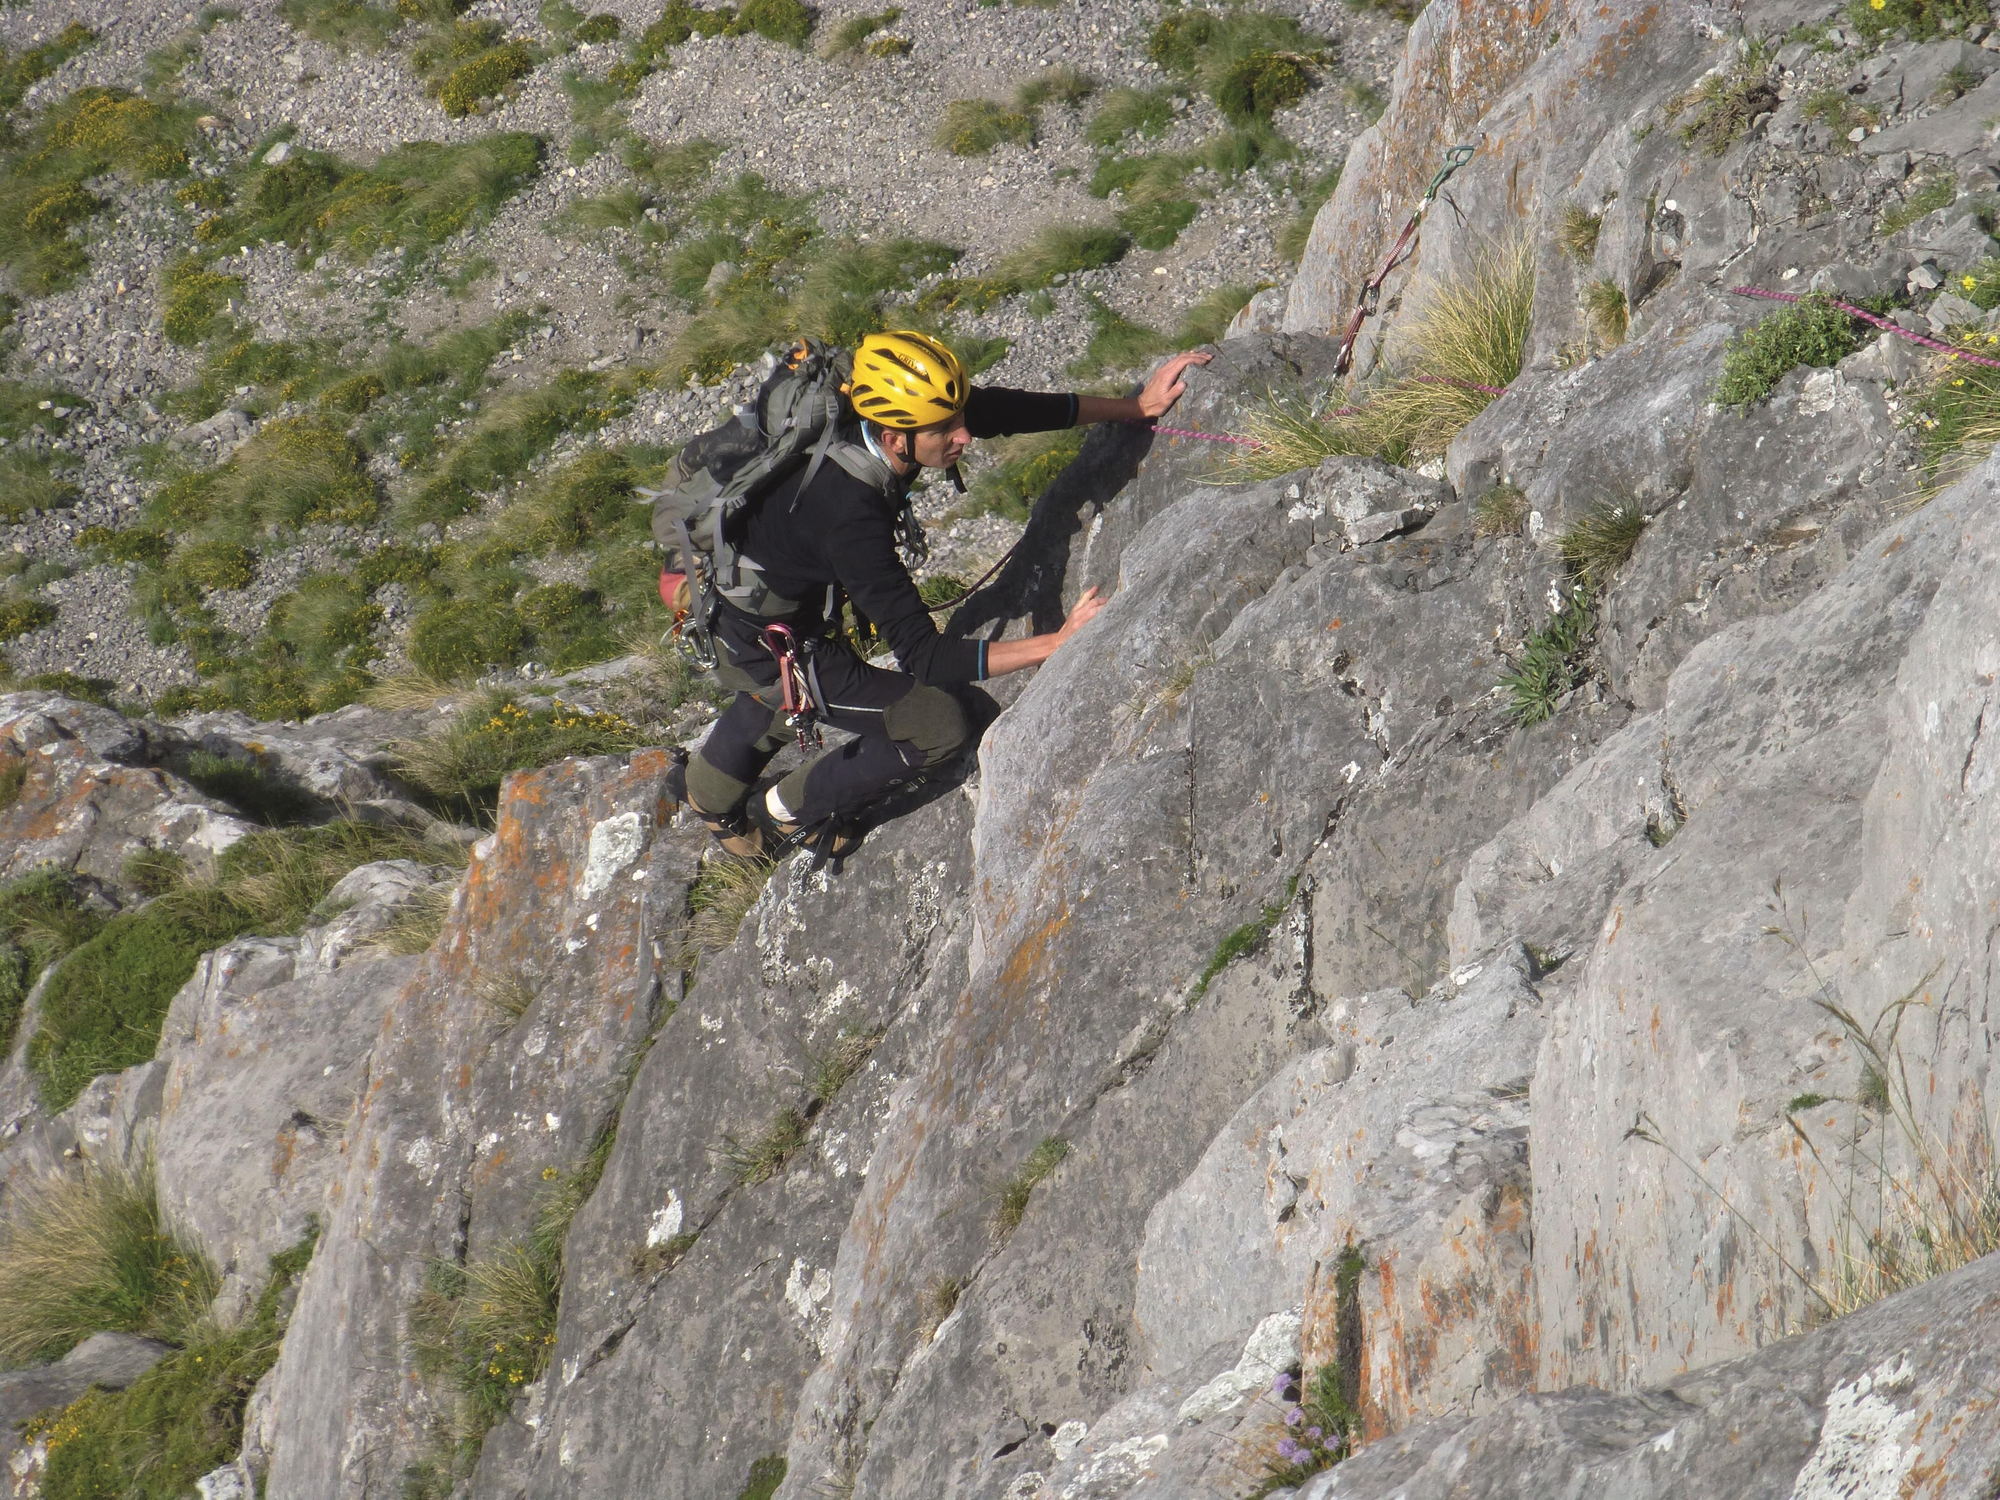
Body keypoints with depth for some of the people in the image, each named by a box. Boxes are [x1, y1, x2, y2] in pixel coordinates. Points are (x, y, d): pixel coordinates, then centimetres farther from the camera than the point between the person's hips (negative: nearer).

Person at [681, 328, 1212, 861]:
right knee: (936, 725, -5)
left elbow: (996, 408, -5)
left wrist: (1136, 407, -2)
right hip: (756, 645, -8)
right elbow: (925, 657, -37)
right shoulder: (850, 516, -41)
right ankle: (794, 809, 18)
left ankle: (712, 795, 66)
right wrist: (1057, 643, -39)